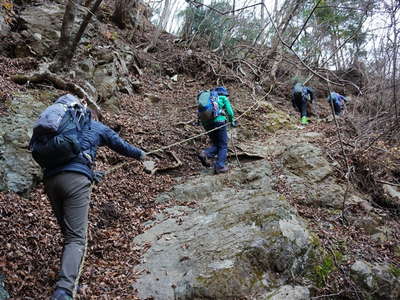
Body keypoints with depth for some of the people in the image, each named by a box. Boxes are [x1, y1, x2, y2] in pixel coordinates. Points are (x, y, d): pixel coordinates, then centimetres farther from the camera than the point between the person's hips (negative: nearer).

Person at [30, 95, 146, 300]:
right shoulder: (96, 127, 19)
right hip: (76, 177, -4)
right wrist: (140, 154, 50)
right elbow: (121, 146, 30)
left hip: (50, 179, 5)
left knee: (68, 233, 17)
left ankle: (70, 278, 17)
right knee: (76, 238, -10)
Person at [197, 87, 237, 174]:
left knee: (216, 144, 17)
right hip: (218, 121, -5)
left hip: (206, 123, 6)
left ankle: (205, 153, -9)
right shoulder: (224, 99, 12)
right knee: (223, 145, 4)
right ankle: (220, 166, -5)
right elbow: (230, 112, 5)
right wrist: (232, 121, 22)